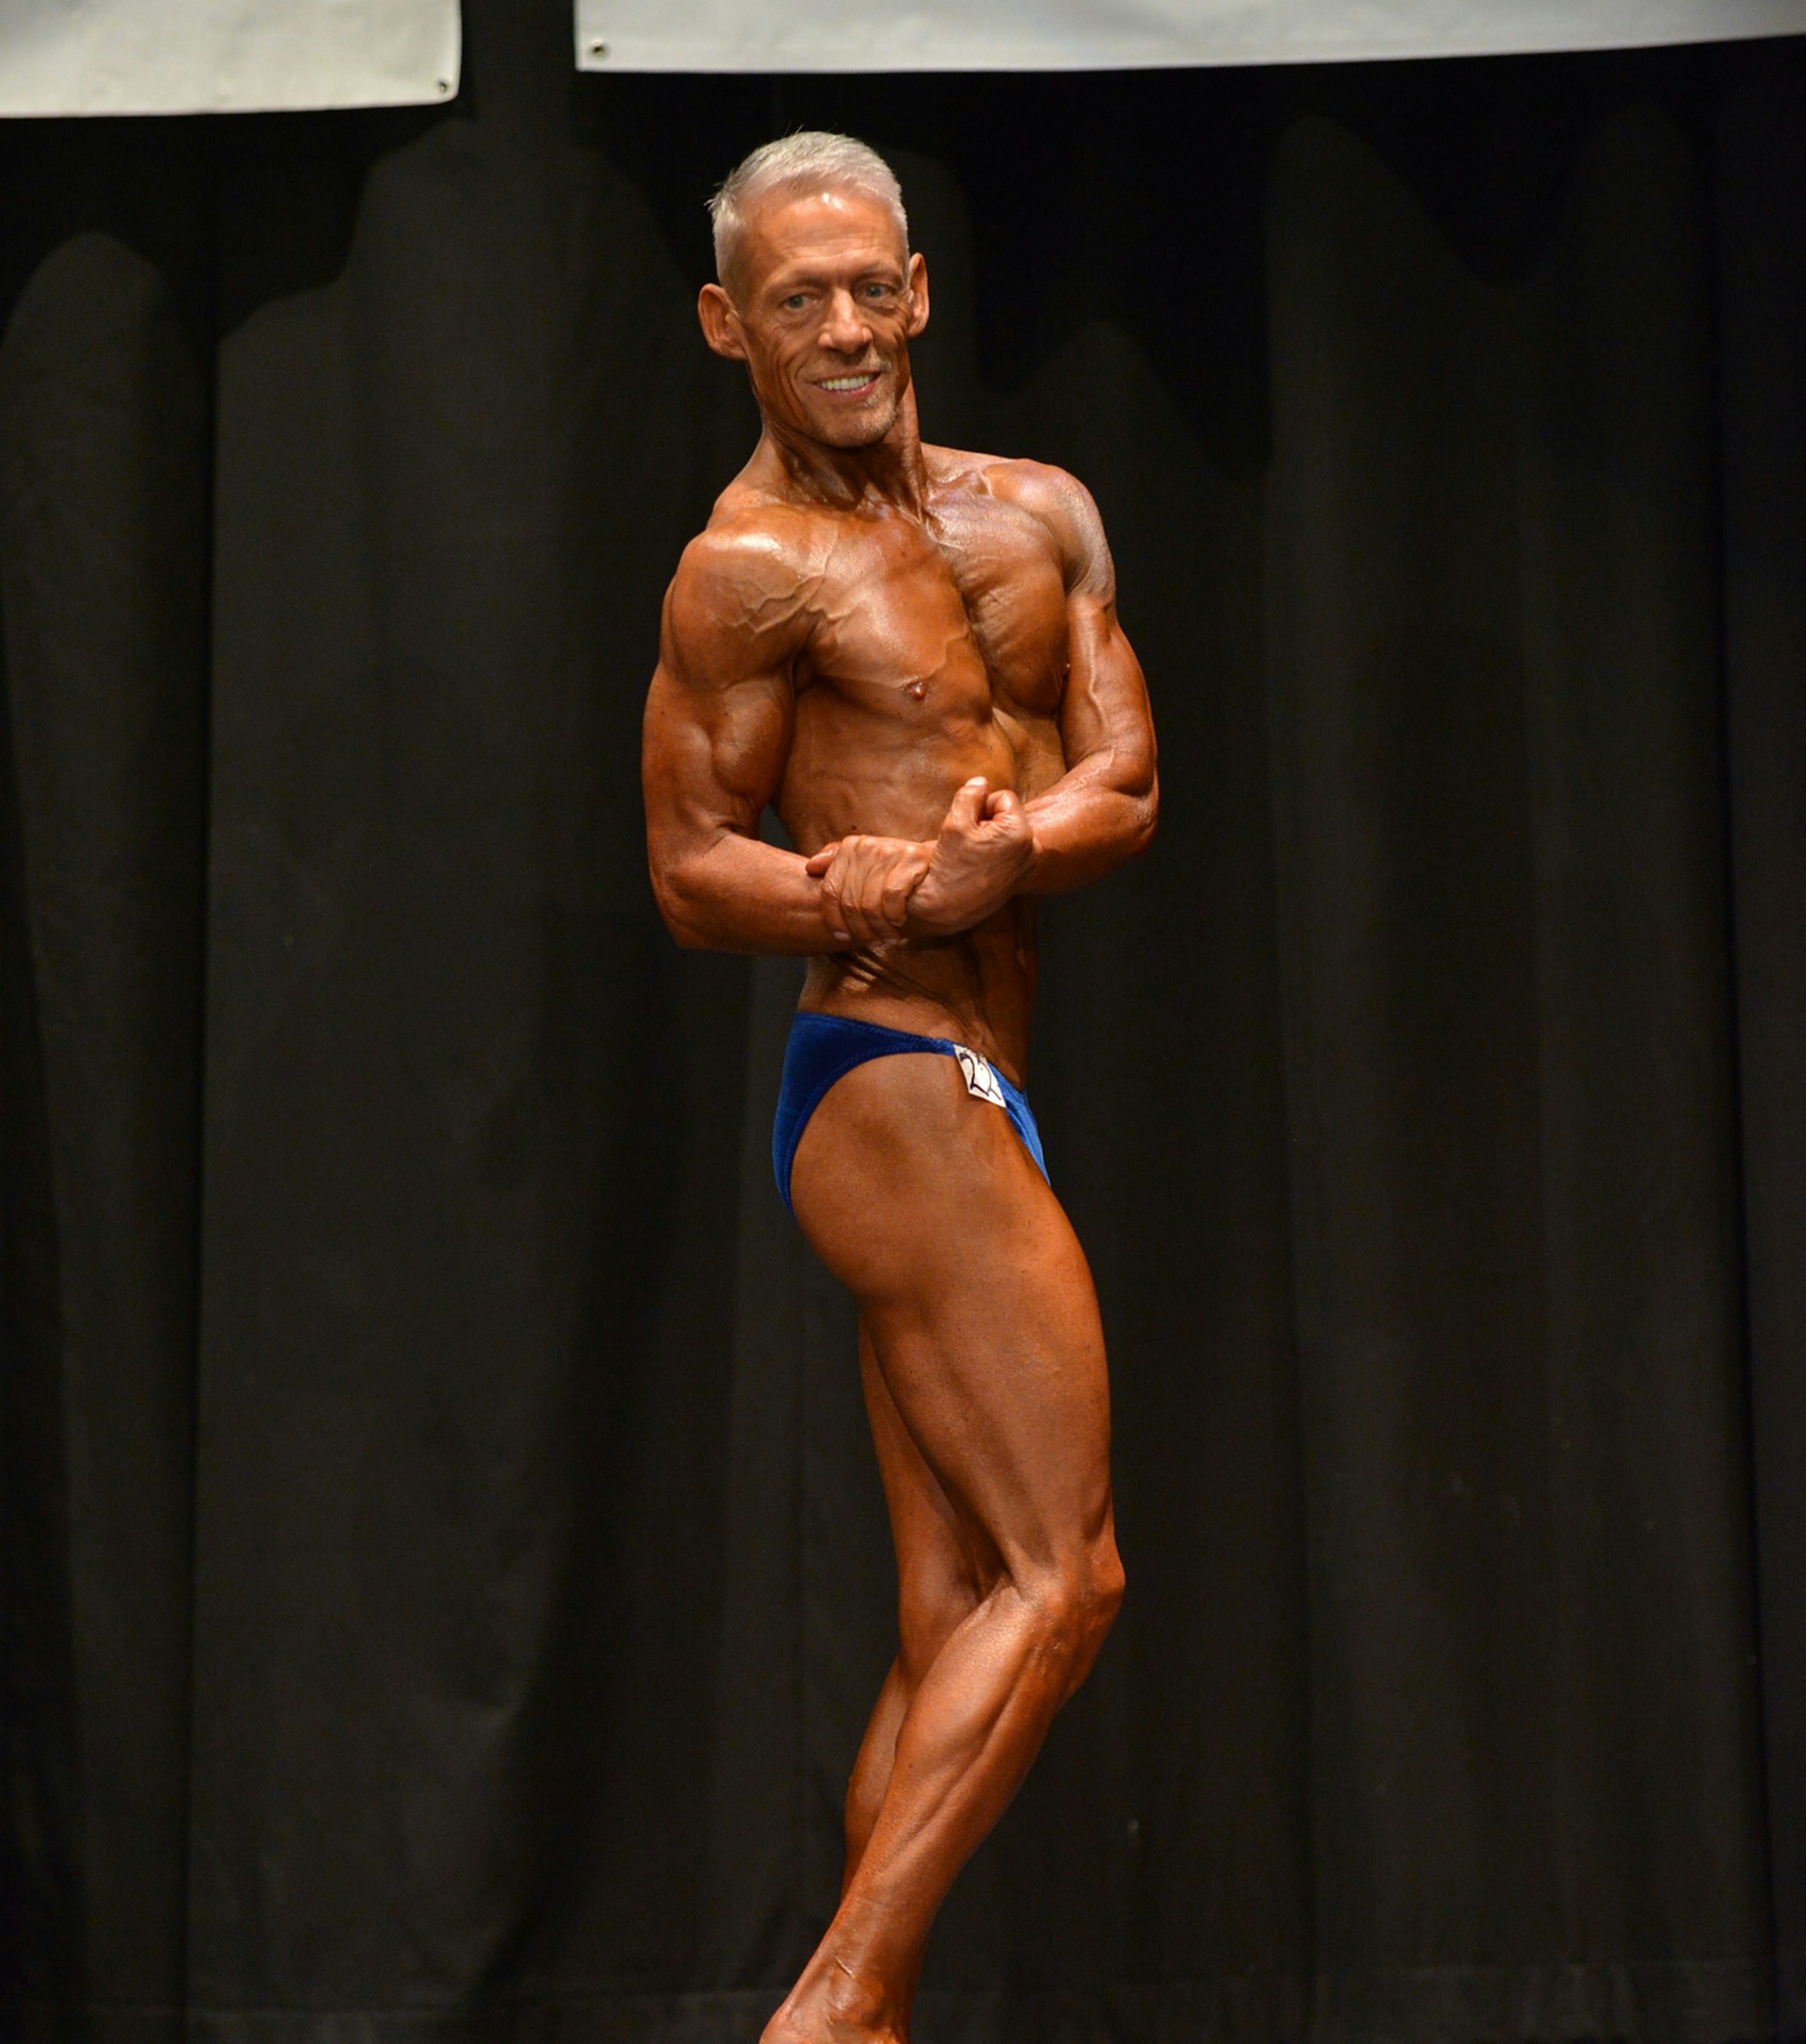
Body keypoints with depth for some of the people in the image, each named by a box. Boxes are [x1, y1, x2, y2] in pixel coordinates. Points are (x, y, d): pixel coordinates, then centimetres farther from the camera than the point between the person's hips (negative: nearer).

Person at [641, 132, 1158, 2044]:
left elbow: (1127, 788, 5)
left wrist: (1001, 850, -17)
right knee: (1062, 1569, -12)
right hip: (894, 1083, -8)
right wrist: (860, 899, -25)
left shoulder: (1039, 514, 14)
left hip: (969, 1103, 8)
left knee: (956, 1619, 6)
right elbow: (690, 870, -7)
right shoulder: (750, 568, -7)